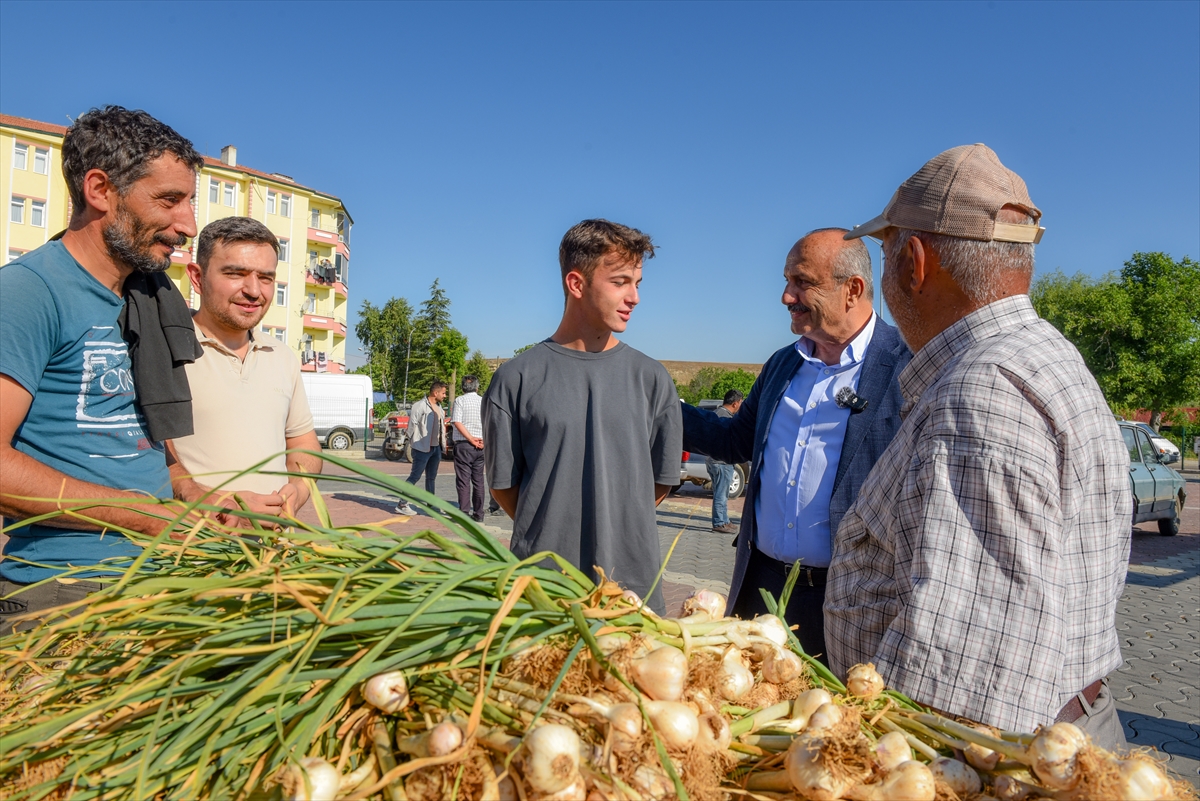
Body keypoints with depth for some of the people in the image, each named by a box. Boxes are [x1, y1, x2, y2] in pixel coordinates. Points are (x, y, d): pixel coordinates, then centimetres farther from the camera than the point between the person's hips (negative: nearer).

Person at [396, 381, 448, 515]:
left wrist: (443, 444, 10)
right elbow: (412, 426, -11)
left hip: (436, 447, 8)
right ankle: (402, 505, -1)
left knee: (432, 477, 14)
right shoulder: (420, 406, -12)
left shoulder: (439, 407, 14)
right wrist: (416, 443, -6)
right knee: (415, 476, -6)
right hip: (422, 448, -8)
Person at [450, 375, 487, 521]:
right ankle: (478, 514, 14)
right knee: (478, 481, 11)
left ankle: (464, 513, -2)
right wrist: (484, 440, -1)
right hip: (480, 447, 4)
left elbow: (457, 422, -14)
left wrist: (471, 439, -12)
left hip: (463, 445, -4)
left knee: (463, 480, -1)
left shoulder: (459, 400, -4)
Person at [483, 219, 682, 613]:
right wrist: (547, 535, 3)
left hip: (633, 585, 2)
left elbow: (660, 480, 7)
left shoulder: (651, 378, 1)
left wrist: (612, 527, 6)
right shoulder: (517, 378, -4)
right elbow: (503, 483, 2)